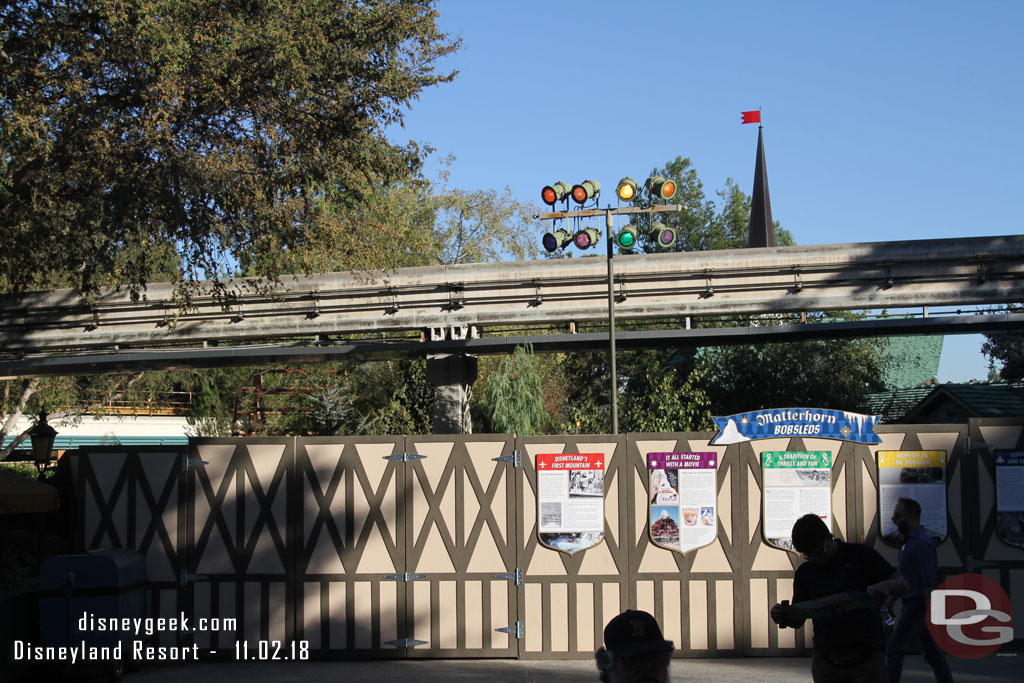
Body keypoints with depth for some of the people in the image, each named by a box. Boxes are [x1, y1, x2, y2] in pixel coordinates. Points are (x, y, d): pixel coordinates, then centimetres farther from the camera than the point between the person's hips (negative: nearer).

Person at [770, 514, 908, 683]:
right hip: (825, 658, 3)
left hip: (867, 656, -3)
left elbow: (902, 585, -2)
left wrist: (885, 586, -25)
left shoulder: (860, 555, 0)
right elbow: (798, 621, 14)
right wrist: (783, 617, -10)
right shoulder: (805, 572, 9)